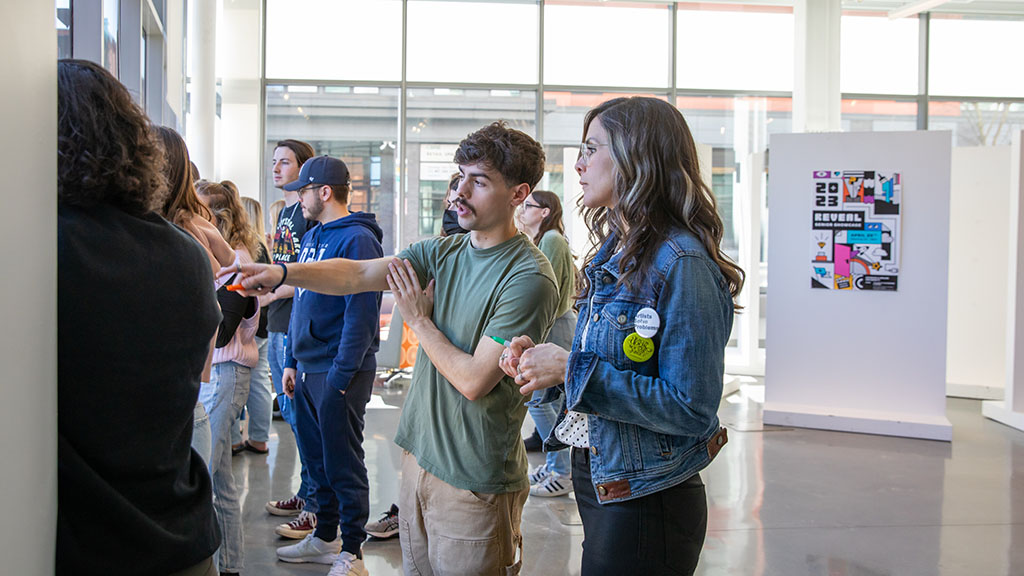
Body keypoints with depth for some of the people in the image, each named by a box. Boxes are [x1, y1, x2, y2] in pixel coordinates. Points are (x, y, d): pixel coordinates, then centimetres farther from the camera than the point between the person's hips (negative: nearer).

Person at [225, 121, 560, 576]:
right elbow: (359, 274, -5)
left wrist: (419, 320, -8)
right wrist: (282, 273, -20)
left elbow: (474, 381, -20)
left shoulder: (528, 279, -17)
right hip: (419, 454, 7)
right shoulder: (442, 252, 6)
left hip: (474, 482, -7)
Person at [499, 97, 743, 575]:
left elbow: (691, 409, -24)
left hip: (644, 505, -9)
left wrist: (571, 368, -23)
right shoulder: (614, 252, 8)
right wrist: (540, 356, -3)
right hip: (593, 481, 9)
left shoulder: (682, 264, -21)